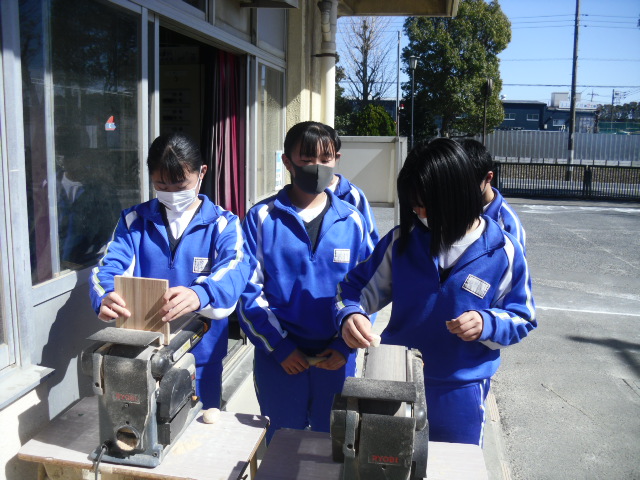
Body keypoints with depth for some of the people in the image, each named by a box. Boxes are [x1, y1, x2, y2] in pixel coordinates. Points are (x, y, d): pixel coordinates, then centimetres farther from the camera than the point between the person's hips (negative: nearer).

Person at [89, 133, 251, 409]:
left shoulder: (223, 224, -4)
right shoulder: (135, 220, 4)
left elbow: (234, 270, -22)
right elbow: (110, 266, -8)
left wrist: (200, 295, -44)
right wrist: (105, 300, -32)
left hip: (200, 353, -1)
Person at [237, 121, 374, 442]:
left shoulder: (352, 221, 1)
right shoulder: (261, 218, -5)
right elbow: (248, 290, -7)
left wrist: (346, 345, -7)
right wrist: (279, 346, -11)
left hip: (337, 360, 1)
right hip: (278, 359, -1)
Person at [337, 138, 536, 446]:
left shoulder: (502, 251, -10)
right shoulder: (403, 239, -7)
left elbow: (522, 318, -3)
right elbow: (359, 285, -2)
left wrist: (486, 324, -23)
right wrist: (350, 314, -23)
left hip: (459, 395, -1)